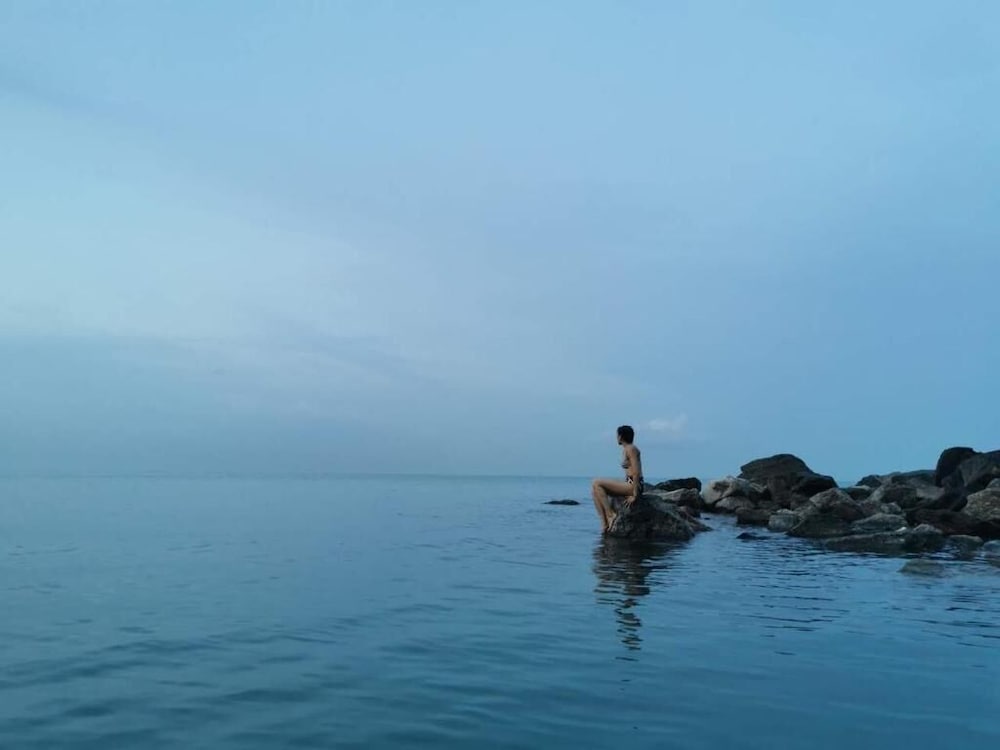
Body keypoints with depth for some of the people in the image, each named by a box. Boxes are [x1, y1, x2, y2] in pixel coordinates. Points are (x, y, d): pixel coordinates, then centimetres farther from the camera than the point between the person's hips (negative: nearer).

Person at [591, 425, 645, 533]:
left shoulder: (631, 449, -11)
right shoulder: (625, 449, 19)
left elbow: (636, 472, -19)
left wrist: (634, 495, -21)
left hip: (634, 485, -10)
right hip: (628, 484, 10)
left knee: (597, 484, -15)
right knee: (597, 491, 2)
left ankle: (610, 515, -15)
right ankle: (604, 523, -6)